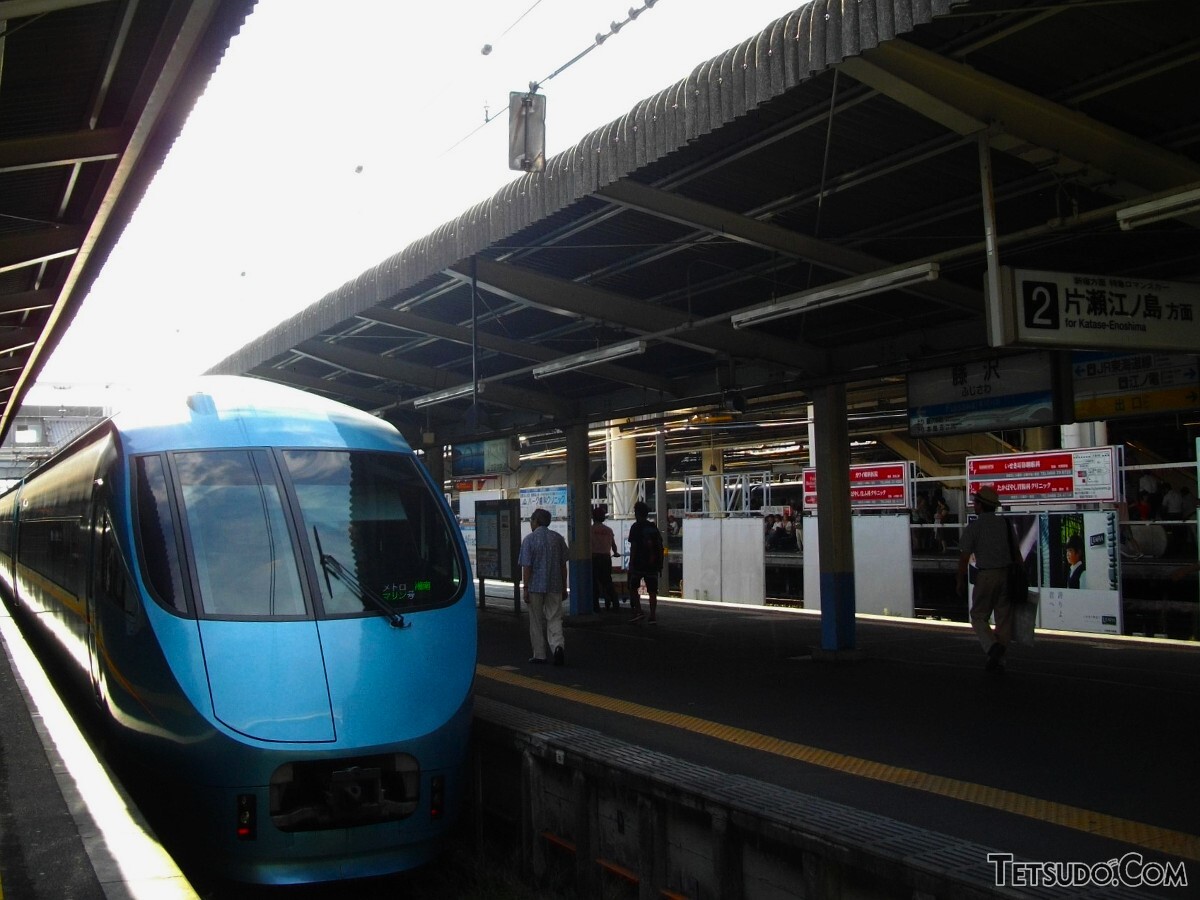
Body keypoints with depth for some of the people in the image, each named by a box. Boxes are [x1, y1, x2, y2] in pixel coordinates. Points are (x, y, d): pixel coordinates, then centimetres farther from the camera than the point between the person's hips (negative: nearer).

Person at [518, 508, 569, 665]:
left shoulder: (529, 539, -7)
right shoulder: (557, 538, 5)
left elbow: (527, 566, -9)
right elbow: (563, 564, 9)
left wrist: (526, 588, -5)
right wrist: (564, 586, 16)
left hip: (535, 586, -3)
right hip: (554, 586, 3)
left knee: (537, 622, 9)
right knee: (554, 619, 5)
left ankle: (539, 655, 14)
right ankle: (558, 645, -18)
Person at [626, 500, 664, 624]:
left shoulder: (636, 527, -6)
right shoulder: (654, 527, 11)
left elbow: (633, 546, -11)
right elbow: (660, 545, 12)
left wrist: (631, 563, -10)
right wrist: (659, 564, 17)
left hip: (639, 563, -5)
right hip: (653, 564, 5)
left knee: (633, 587, 9)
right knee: (652, 590, 4)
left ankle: (638, 611, -3)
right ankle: (653, 616, -1)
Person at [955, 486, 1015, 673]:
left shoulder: (973, 528, -6)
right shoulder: (1004, 523, 6)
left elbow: (964, 558, -7)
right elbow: (1014, 550, 9)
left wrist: (961, 582, 2)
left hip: (986, 575, -4)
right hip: (1006, 573, 4)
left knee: (979, 616, 7)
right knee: (1003, 617, 10)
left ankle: (992, 646, -18)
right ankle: (998, 660, 13)